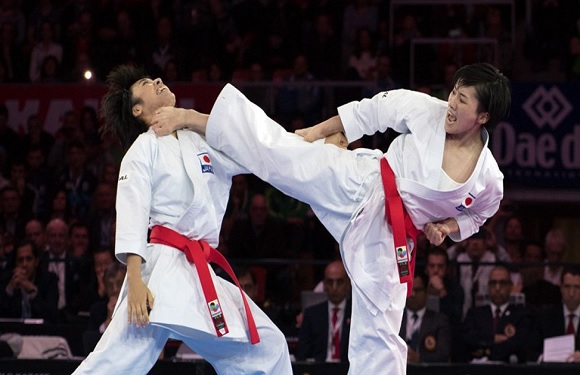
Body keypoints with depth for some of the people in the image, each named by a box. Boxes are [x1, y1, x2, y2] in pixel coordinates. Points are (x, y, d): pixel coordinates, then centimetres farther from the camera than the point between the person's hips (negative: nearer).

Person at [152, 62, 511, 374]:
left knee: (380, 333, 1)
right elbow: (372, 110, 2)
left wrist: (448, 227, -6)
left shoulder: (489, 180, -9)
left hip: (383, 236, 0)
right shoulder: (425, 110, -11)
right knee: (279, 152, -16)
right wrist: (318, 131, 4)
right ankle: (190, 118, -4)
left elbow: (474, 214, 13)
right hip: (357, 183, 0)